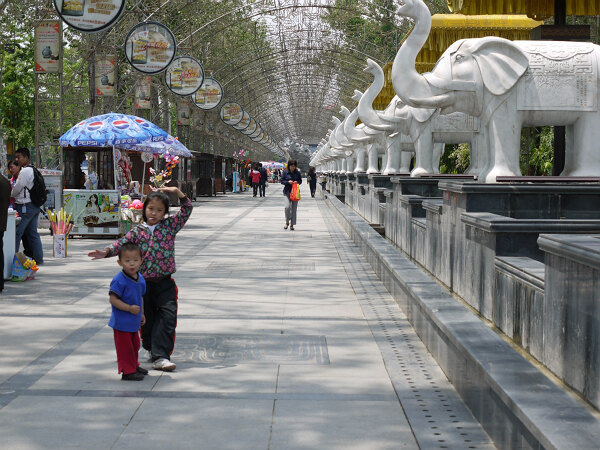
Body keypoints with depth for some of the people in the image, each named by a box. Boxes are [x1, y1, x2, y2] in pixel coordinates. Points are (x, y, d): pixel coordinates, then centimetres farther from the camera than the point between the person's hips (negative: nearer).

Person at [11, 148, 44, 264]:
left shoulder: (25, 171, -15)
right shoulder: (34, 170, 14)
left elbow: (17, 189, -11)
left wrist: (10, 196, 9)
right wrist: (15, 196, 21)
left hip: (25, 206, -9)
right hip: (35, 205, 9)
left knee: (17, 233, -5)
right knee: (32, 233, 13)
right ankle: (38, 258, 15)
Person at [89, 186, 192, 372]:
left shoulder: (170, 226, 3)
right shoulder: (138, 231, 2)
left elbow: (187, 210, -2)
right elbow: (122, 243, -8)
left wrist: (177, 192, -13)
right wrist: (106, 252, -25)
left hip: (165, 283, -1)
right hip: (144, 282, 1)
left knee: (168, 316, -13)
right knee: (147, 318, 12)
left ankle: (160, 356, -14)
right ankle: (152, 348, 34)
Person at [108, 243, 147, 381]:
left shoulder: (140, 279, 3)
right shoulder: (119, 280, -22)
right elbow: (113, 299, -23)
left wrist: (141, 314, 21)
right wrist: (129, 308, -28)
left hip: (134, 322, 8)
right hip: (122, 322, -8)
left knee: (134, 346, 23)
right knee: (125, 347, 1)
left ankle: (134, 366, 40)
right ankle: (127, 371, 10)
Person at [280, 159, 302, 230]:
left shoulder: (298, 173, 3)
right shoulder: (285, 172, 0)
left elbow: (300, 181, 12)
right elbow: (282, 181, 3)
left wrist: (297, 182, -10)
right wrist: (288, 182, -15)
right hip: (287, 192, -1)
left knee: (294, 208, 1)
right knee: (287, 207, -16)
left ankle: (292, 224, 11)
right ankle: (287, 222, 6)